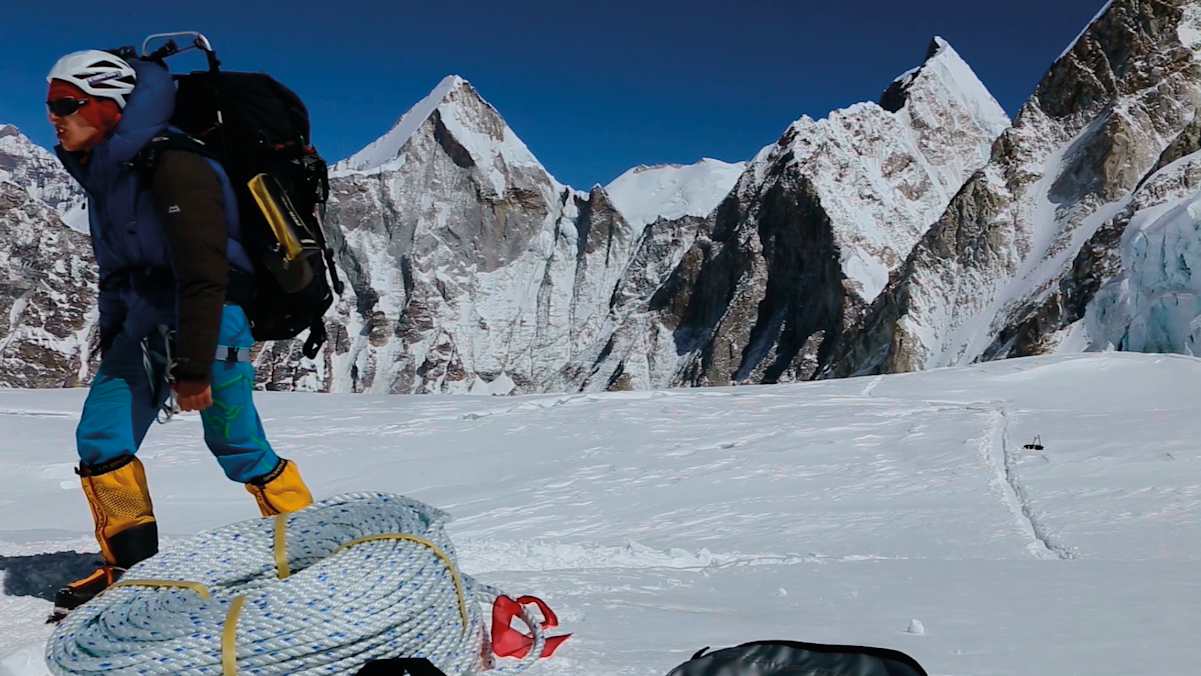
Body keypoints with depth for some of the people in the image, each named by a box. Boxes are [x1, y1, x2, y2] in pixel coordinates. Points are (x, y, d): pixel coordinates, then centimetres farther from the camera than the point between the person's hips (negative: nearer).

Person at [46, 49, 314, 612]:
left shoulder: (172, 165, -18)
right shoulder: (102, 172, 11)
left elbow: (204, 273, -22)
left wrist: (193, 366, -22)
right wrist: (110, 340, 23)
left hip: (209, 320, -9)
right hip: (141, 324, 9)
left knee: (237, 448, -5)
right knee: (99, 437, 3)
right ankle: (129, 562, 16)